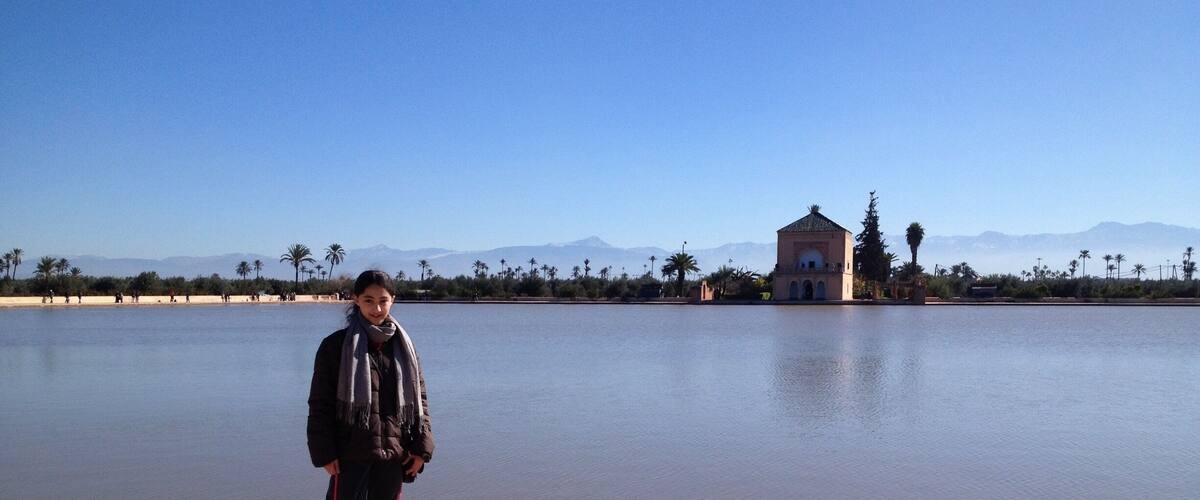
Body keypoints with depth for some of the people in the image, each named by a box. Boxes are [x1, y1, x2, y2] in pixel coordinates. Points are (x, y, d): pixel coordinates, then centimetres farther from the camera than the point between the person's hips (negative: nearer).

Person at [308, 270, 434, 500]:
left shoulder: (403, 347, 8)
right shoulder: (336, 345, -2)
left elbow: (419, 400, 9)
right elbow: (320, 405, -2)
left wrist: (421, 448, 1)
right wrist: (325, 453, -8)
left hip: (394, 455, 4)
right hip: (351, 455, -3)